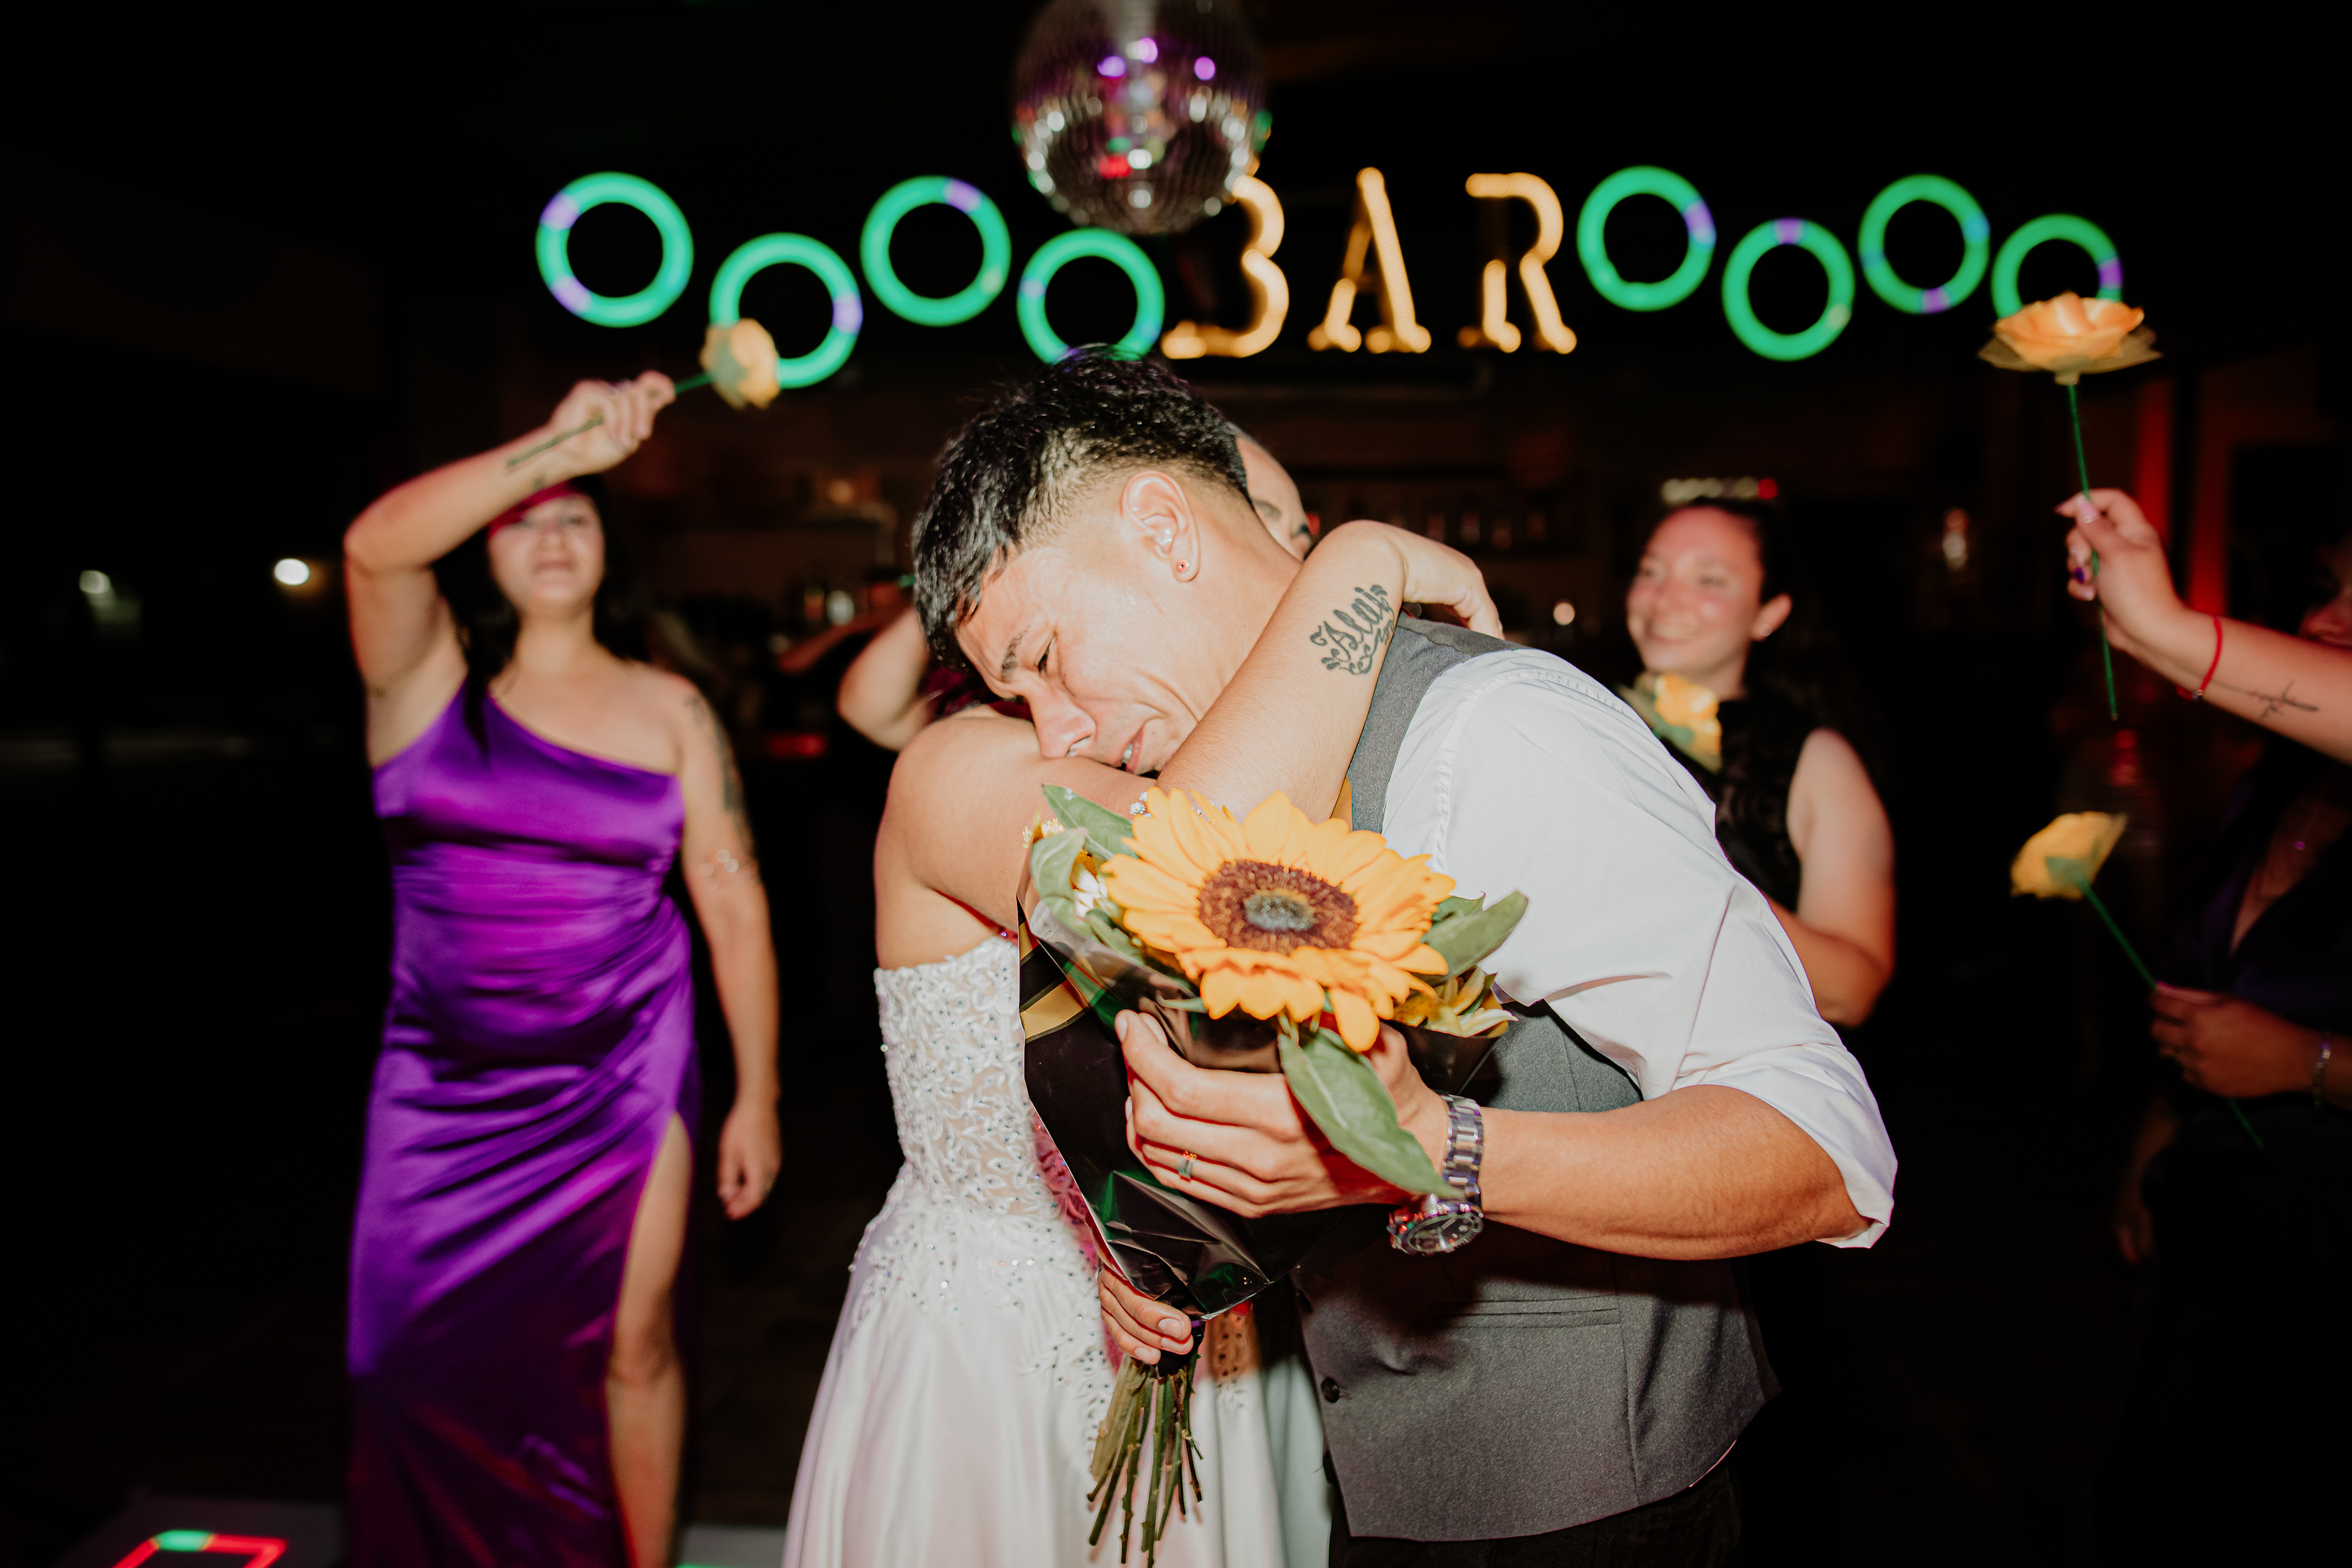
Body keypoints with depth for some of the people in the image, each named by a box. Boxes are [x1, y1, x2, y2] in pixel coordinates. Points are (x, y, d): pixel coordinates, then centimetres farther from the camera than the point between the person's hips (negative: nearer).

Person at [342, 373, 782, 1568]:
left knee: (632, 1346, 8)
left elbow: (734, 906, 1)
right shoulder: (426, 672, -1)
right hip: (448, 1078, 0)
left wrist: (757, 1097, -1)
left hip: (626, 1067, 0)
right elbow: (374, 547, -24)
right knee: (437, 1371, 8)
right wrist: (558, 443, -32)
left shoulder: (669, 710, 1)